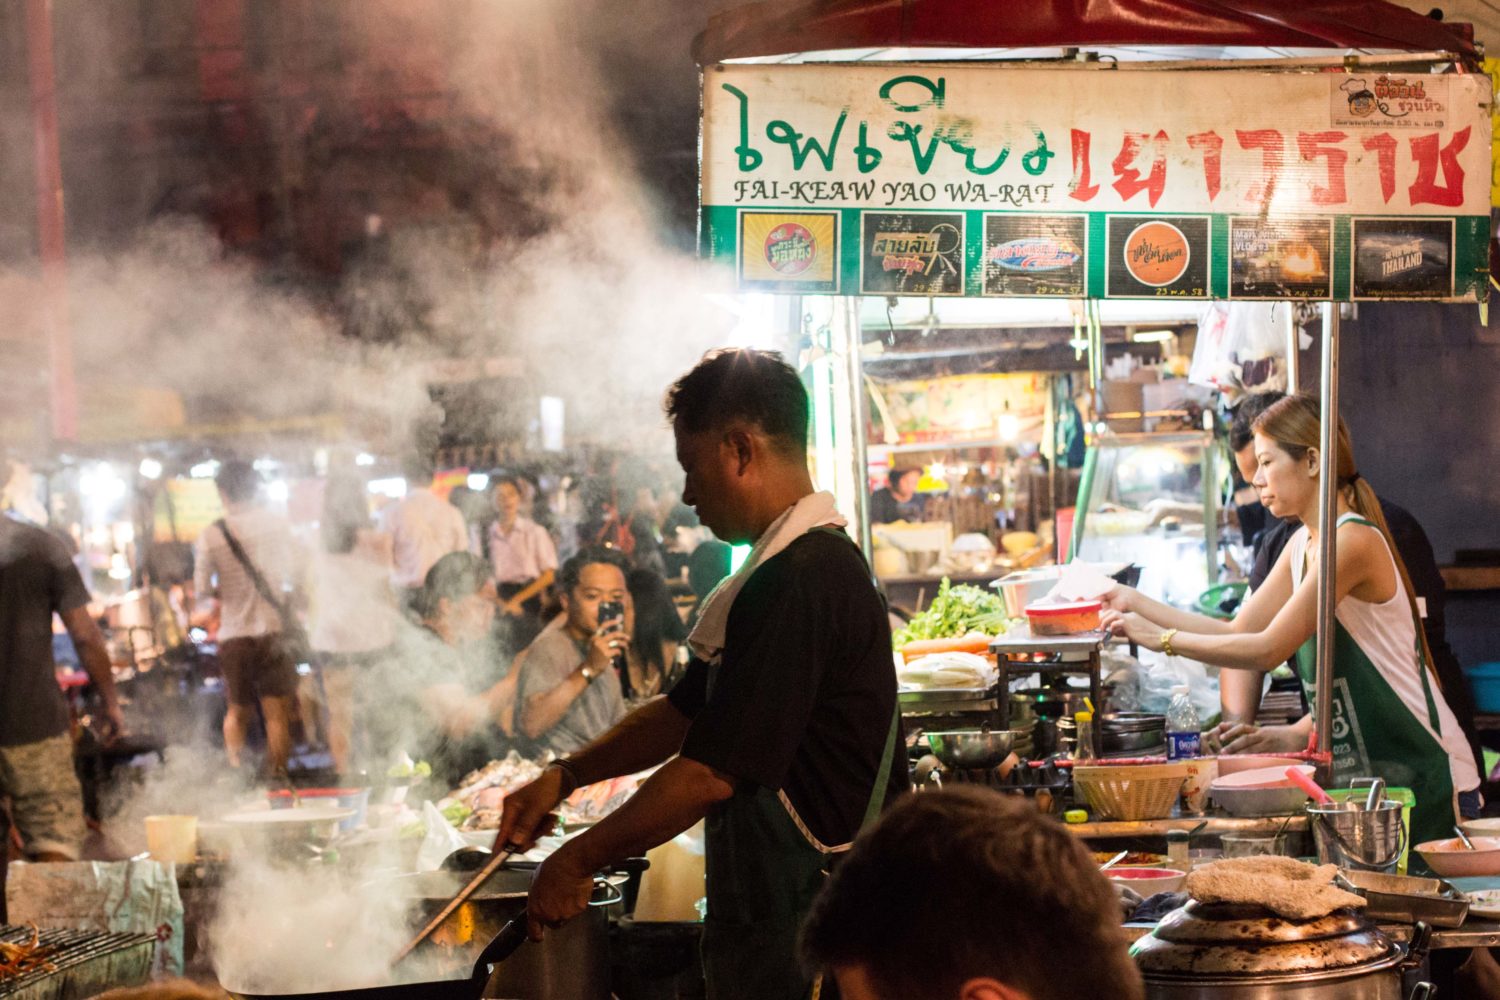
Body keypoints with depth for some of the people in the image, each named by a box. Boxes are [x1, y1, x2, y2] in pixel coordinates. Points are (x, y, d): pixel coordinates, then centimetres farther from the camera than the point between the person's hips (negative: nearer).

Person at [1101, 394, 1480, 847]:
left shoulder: (1353, 542, -19)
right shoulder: (1302, 545, 11)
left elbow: (1268, 649, -22)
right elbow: (1238, 631, 13)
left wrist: (1161, 638, -16)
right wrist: (1138, 604, 7)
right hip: (1361, 768, 9)